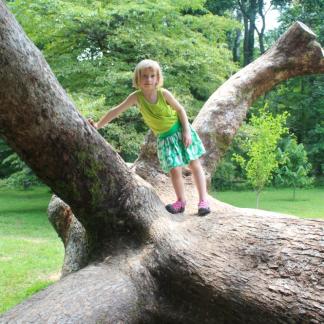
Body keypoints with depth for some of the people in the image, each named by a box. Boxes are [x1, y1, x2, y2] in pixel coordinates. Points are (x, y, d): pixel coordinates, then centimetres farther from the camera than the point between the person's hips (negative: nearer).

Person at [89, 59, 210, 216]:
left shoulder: (163, 93, -17)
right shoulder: (136, 97, -14)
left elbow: (180, 109, -6)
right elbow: (116, 111, -9)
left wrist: (187, 131, -12)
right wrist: (98, 125, -12)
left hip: (180, 130, -1)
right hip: (165, 138, 1)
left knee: (195, 164, 1)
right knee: (175, 169, -6)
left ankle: (203, 200, 7)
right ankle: (181, 202, 12)